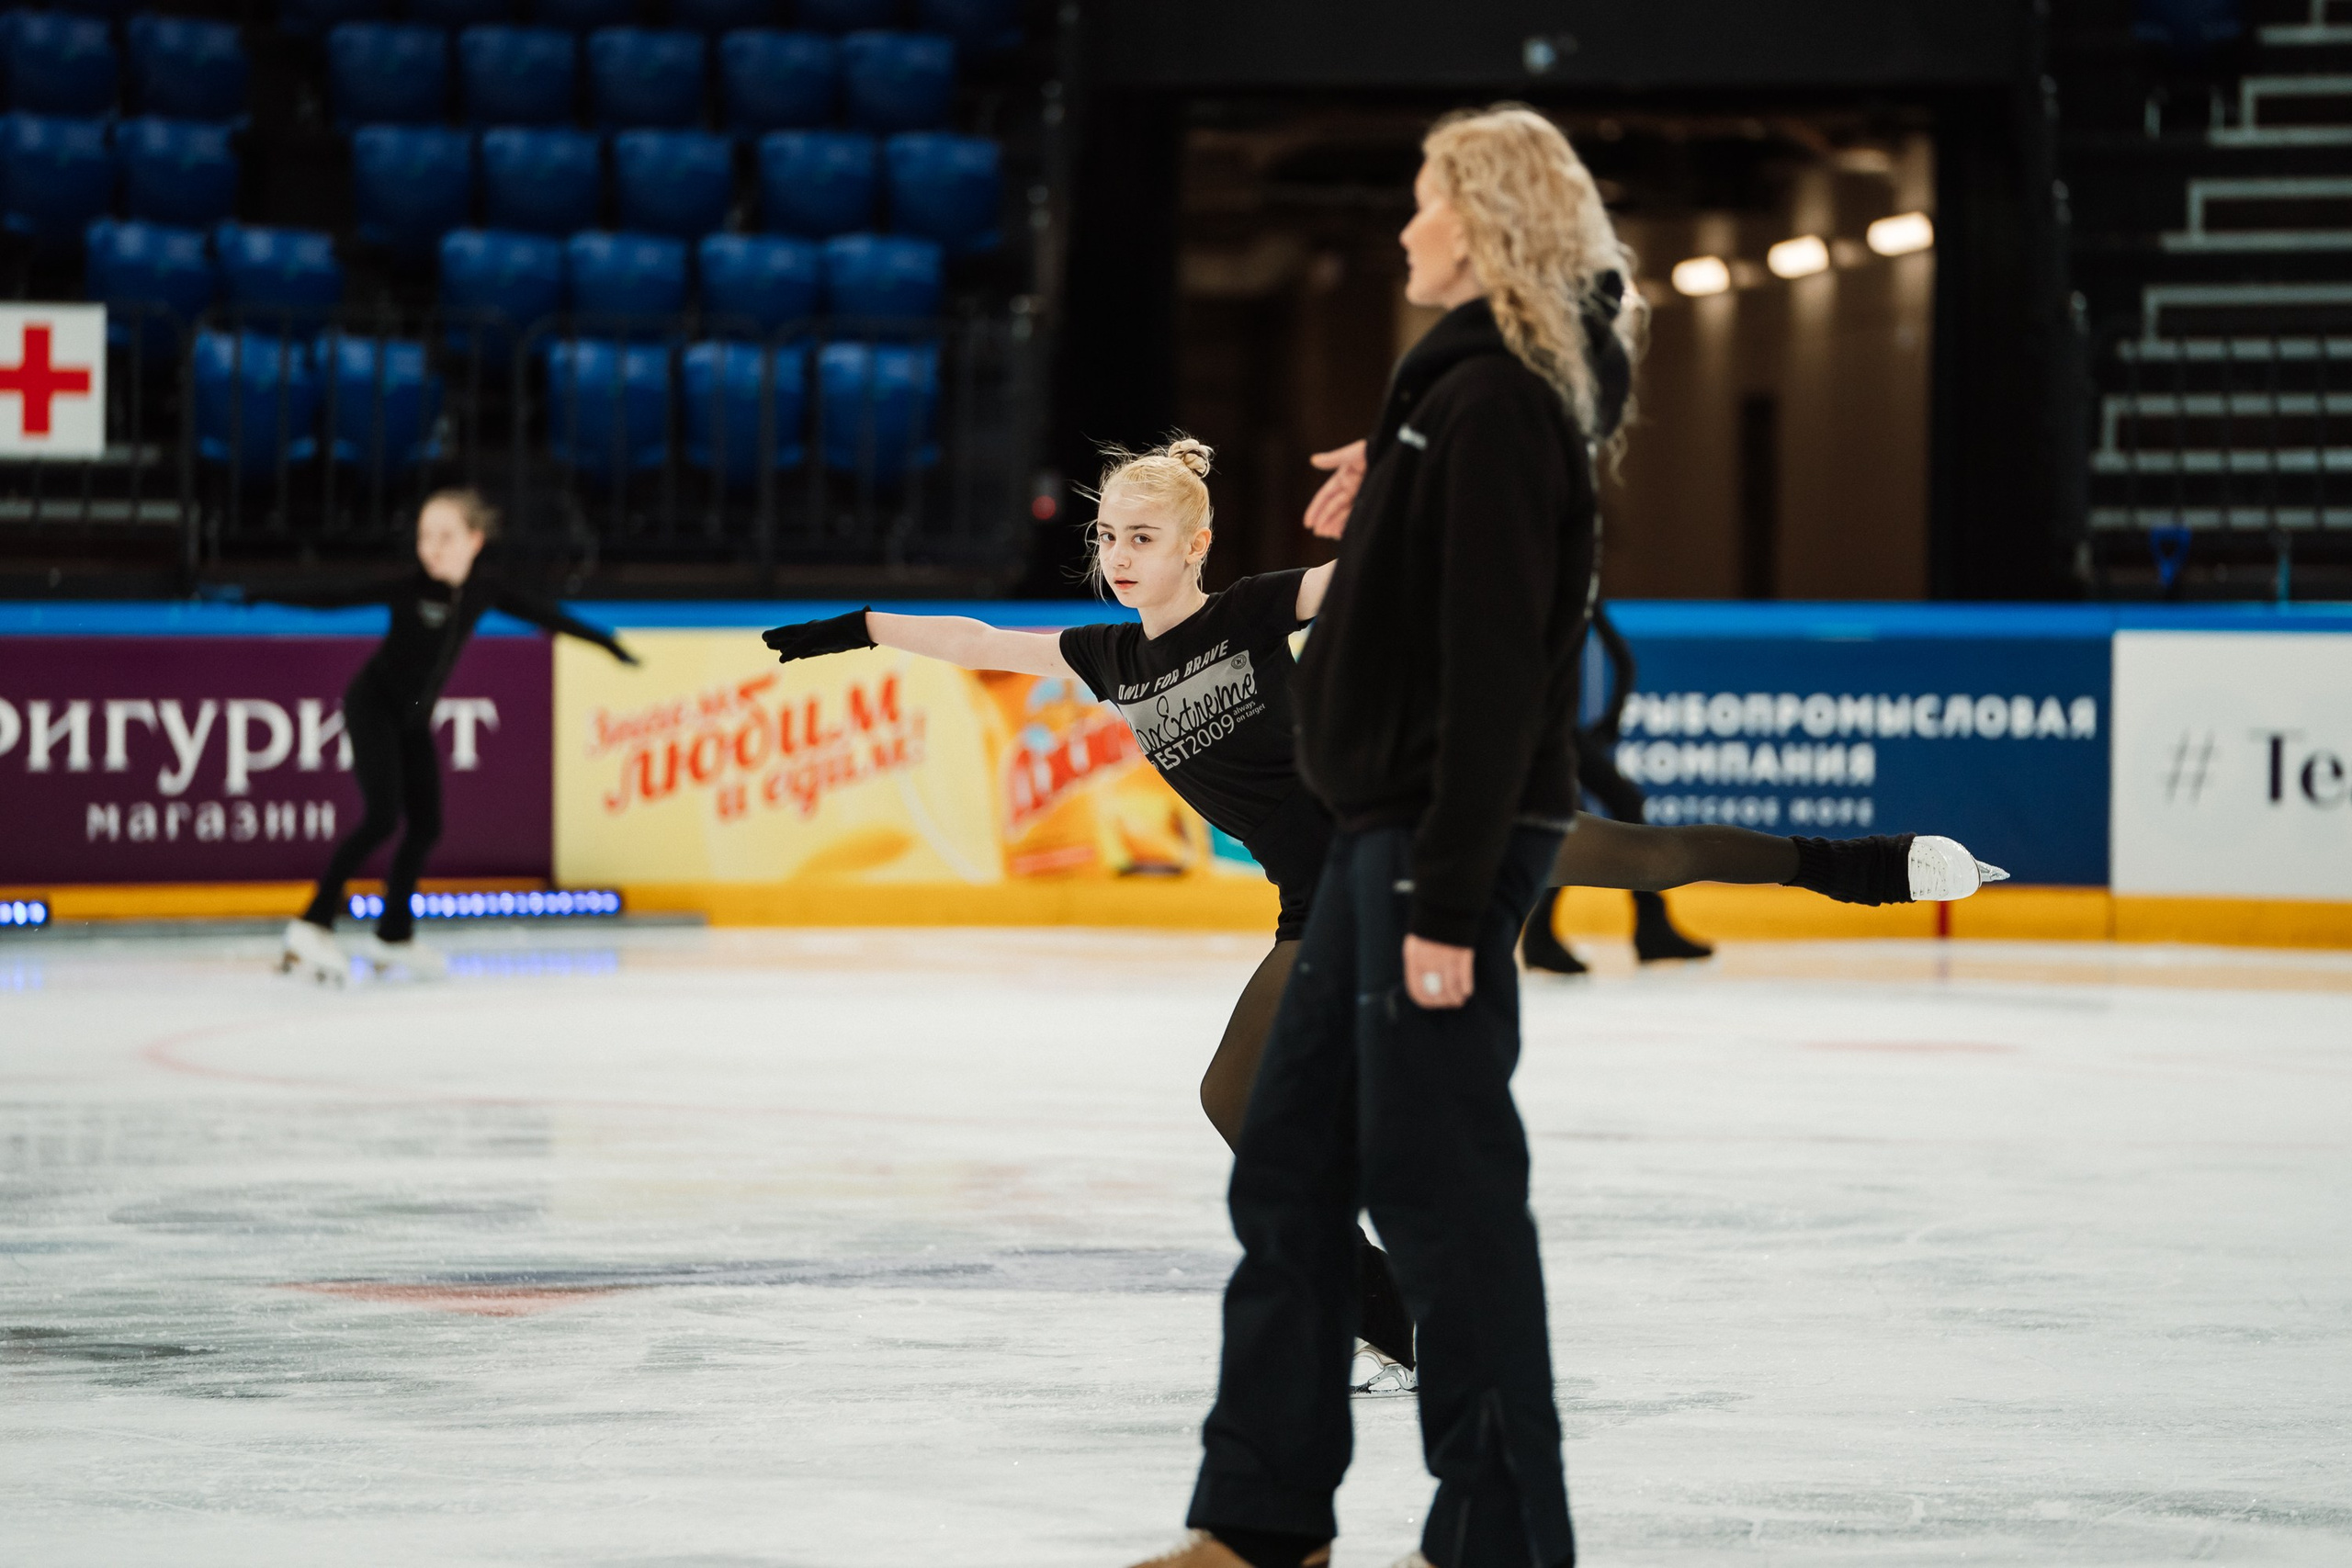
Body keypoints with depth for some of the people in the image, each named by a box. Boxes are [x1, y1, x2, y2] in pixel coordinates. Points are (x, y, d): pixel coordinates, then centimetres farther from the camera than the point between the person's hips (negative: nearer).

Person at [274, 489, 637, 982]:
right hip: (372, 706, -6)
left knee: (425, 826, 6)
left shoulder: (484, 590, -5)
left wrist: (605, 642, 16)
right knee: (382, 817, -19)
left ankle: (393, 936, 20)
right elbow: (335, 598, -23)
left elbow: (541, 613, 6)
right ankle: (312, 926, -20)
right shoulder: (408, 587, -20)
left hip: (414, 719, 6)